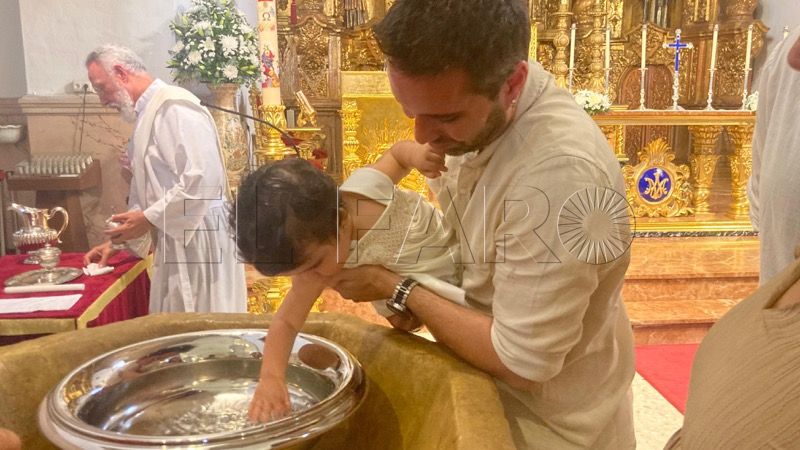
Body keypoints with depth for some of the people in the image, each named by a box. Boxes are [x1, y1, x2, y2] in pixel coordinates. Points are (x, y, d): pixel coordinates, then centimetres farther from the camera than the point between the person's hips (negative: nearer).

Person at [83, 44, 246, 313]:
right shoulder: (148, 114, 17)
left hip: (198, 241, -9)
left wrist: (150, 219, -17)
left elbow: (202, 179, -24)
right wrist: (118, 241, 18)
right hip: (176, 244, 9)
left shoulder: (174, 106, -13)